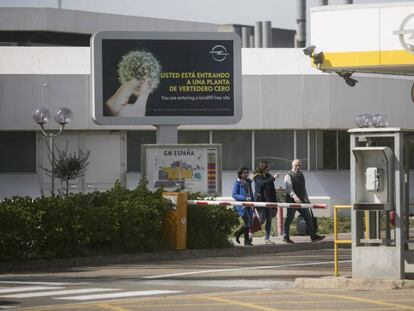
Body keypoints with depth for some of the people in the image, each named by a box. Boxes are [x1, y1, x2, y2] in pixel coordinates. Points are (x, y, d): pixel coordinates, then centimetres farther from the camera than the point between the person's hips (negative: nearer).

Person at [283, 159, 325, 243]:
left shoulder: (301, 175, 15)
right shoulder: (288, 176, -9)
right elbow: (289, 188, -21)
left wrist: (307, 198, 22)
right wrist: (295, 197, -35)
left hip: (301, 201, 7)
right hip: (291, 201, -7)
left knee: (308, 217, 3)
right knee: (289, 219, 0)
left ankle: (313, 236, 5)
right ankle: (285, 237, 10)